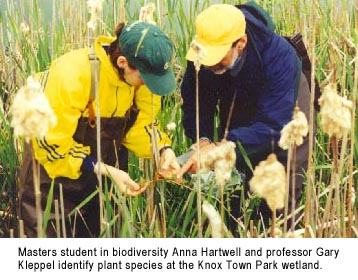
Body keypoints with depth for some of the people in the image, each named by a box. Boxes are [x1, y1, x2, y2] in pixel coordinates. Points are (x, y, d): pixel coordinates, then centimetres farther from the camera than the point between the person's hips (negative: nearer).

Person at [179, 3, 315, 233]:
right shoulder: (202, 56, -30)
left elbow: (272, 125, -46)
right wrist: (202, 139, -40)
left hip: (285, 109, -3)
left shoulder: (279, 56, -42)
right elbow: (195, 104, -19)